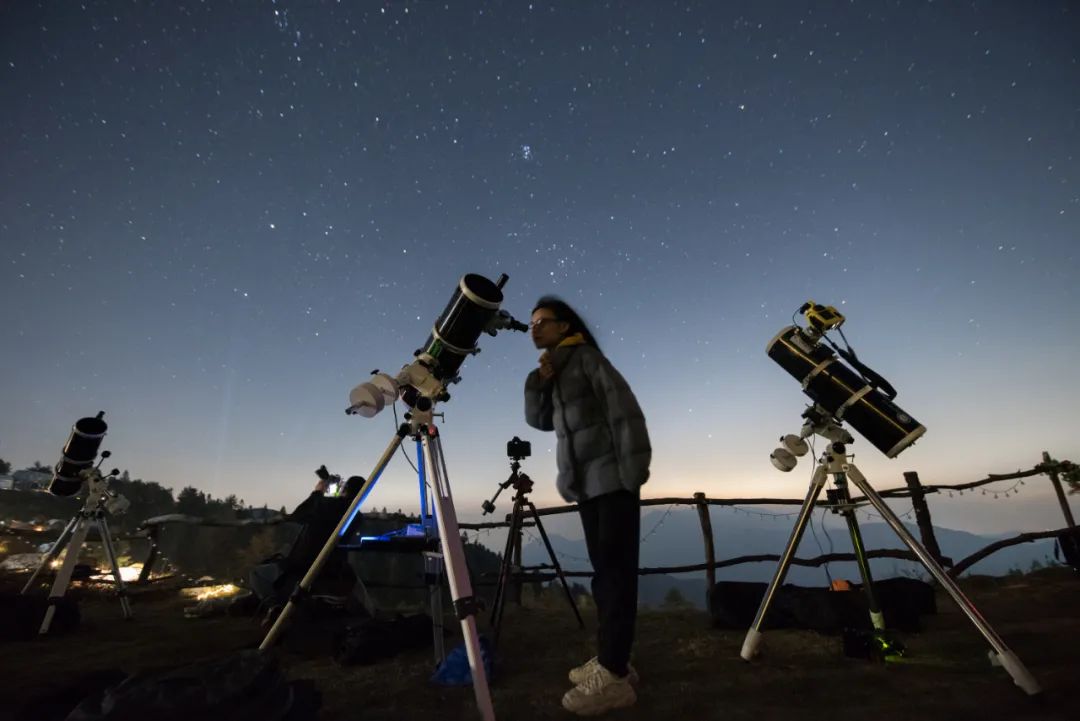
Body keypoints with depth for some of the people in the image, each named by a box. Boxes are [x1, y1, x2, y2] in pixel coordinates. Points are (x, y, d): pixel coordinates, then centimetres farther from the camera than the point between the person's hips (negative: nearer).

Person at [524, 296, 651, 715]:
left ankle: (615, 677, 0)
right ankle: (610, 661, 20)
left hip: (613, 479, -8)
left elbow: (623, 407, -12)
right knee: (604, 571, 11)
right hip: (588, 484, 8)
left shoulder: (586, 357, -2)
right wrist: (540, 380, -6)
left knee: (615, 572, -5)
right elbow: (538, 419, 10)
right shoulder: (556, 372, 19)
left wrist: (634, 469, -19)